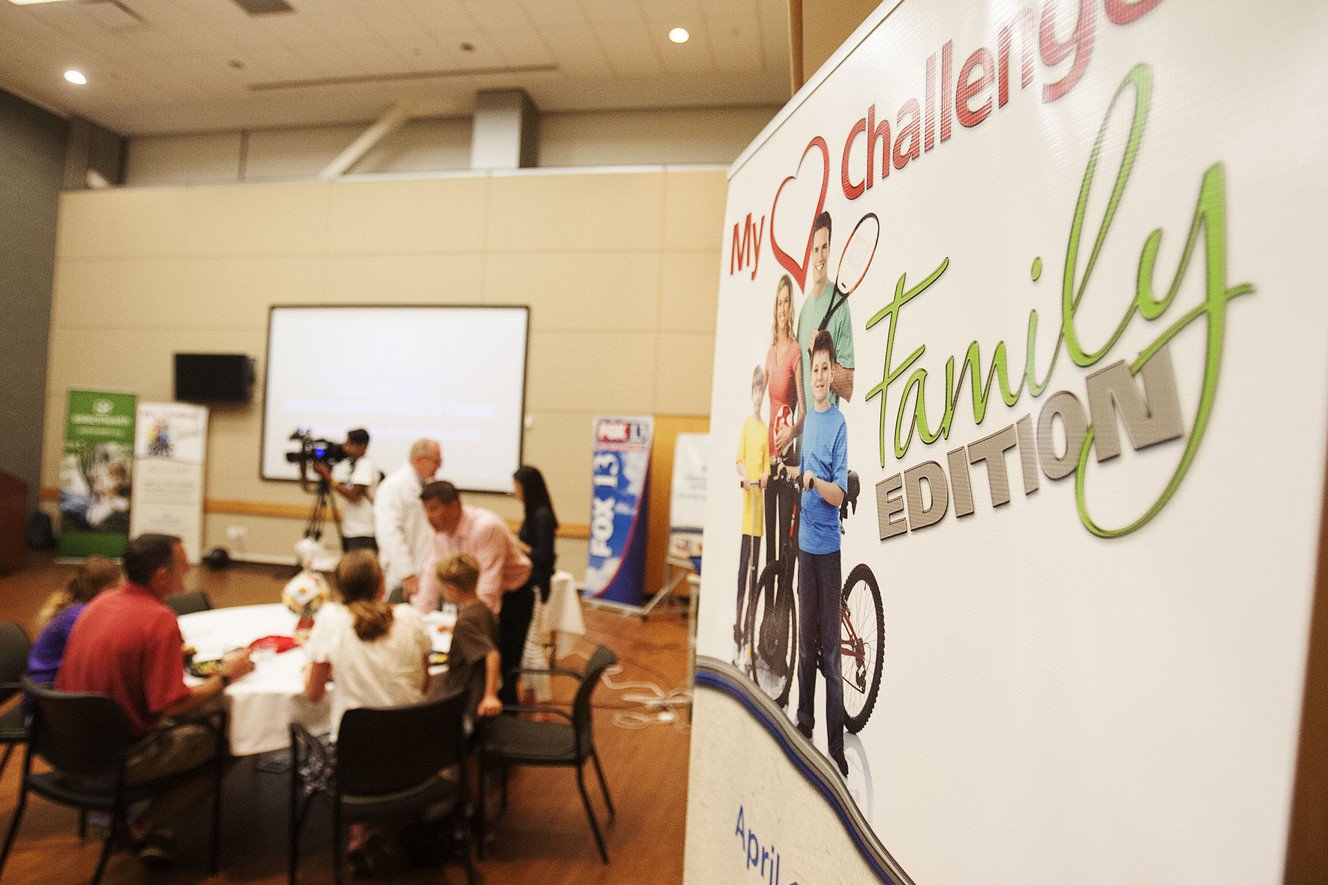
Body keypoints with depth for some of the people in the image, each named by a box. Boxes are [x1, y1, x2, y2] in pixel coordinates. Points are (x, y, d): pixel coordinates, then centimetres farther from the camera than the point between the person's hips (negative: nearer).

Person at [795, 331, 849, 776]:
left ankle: (837, 744, 10)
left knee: (831, 645, -1)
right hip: (804, 542, 6)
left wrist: (814, 481, -28)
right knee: (805, 638, 15)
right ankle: (804, 721, 29)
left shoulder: (839, 424, -8)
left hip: (829, 545, -5)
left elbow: (839, 493, -13)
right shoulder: (804, 419, 10)